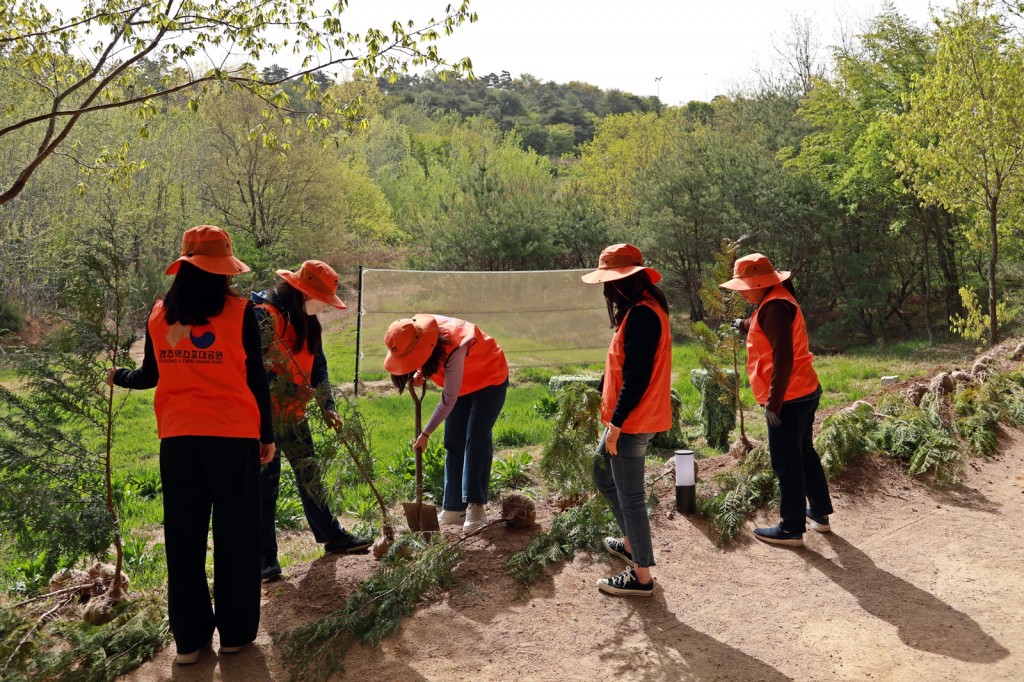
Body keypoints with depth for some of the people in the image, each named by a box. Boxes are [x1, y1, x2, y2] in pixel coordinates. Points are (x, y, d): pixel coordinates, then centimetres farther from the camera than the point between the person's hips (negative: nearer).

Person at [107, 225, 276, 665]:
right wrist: (267, 434, 6)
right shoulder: (238, 311, -6)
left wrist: (118, 377, 35)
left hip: (178, 437, 3)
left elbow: (150, 375, 13)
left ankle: (189, 638, 21)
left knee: (184, 538, 13)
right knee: (235, 536, 9)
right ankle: (235, 631, 19)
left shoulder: (159, 314, 4)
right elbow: (256, 379, -4)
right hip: (234, 435, -3)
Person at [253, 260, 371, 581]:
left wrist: (327, 406, 5)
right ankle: (266, 557, 10)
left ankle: (332, 536, 29)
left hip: (294, 416, 8)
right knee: (265, 484, -1)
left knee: (310, 475, 16)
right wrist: (288, 388, -26)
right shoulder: (264, 316, -19)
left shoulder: (309, 323, 8)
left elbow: (318, 368, 14)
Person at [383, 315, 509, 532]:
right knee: (453, 444, 2)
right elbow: (419, 362, 7)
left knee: (476, 441, -18)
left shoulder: (453, 350, -40)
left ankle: (476, 508, -18)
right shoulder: (415, 333, -19)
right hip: (462, 384, 8)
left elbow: (448, 400, -32)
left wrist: (425, 434, -26)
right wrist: (418, 374, -16)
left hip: (489, 380, -7)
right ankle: (454, 509, 6)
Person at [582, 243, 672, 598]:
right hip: (629, 419, 10)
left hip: (633, 422, -10)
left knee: (630, 496, 0)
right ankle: (632, 542, 38)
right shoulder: (642, 309, 11)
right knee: (604, 475, 24)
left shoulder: (642, 315, -22)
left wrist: (616, 423, -19)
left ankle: (641, 576, 12)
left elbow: (636, 377, -24)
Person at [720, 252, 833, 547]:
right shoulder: (776, 301, 12)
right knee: (804, 455, 20)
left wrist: (773, 402, -22)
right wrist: (744, 325, 49)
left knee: (786, 464, 0)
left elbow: (782, 359, -25)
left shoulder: (774, 307, -20)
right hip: (805, 391, 10)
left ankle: (792, 529, 11)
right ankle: (820, 513, 32)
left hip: (789, 399, -10)